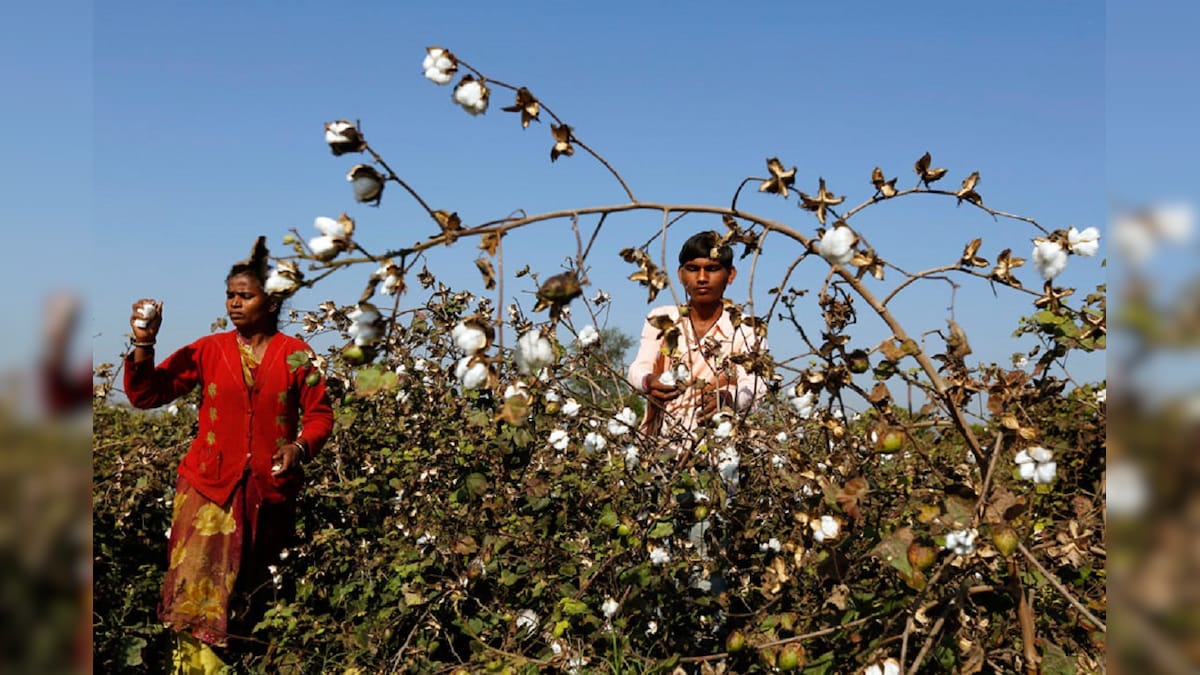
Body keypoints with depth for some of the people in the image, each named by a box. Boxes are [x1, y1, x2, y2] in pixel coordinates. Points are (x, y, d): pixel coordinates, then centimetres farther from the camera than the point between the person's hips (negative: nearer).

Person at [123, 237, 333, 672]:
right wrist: (143, 345, -14)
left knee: (250, 598, 12)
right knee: (199, 592, -7)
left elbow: (319, 414, 3)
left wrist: (300, 447, -16)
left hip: (269, 493, 0)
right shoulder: (207, 351, 3)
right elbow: (145, 395, 1)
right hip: (209, 488, 0)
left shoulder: (296, 355, 0)